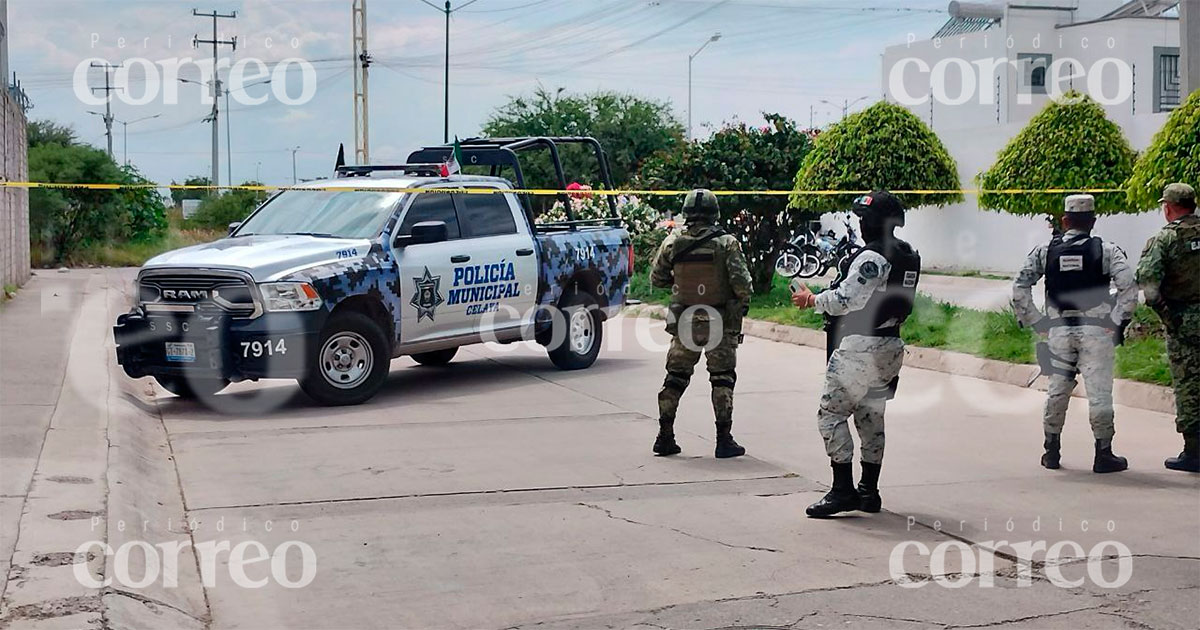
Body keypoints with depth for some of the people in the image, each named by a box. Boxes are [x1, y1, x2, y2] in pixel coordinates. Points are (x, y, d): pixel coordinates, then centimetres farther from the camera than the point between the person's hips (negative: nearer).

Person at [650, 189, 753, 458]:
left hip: (683, 322, 3)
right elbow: (741, 282, -15)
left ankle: (665, 437, 13)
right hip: (720, 323, -2)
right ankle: (724, 440, 3)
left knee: (675, 377, 13)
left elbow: (657, 279, 8)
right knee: (722, 379, 6)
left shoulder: (672, 242, -1)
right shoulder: (726, 243, -9)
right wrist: (742, 305, 3)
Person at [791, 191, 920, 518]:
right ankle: (869, 491, 20)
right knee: (871, 416, 15)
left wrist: (811, 300, -5)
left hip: (860, 345, -9)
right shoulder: (909, 256, 11)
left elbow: (845, 300, -20)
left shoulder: (872, 257, -17)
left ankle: (843, 490, -7)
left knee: (832, 412, -4)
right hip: (890, 346, 9)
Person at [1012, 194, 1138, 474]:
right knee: (1099, 391, 1)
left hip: (1058, 329, 3)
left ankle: (1052, 451, 19)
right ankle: (1103, 454, 3)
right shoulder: (1107, 251, -1)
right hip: (1095, 330, -2)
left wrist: (1035, 322, 6)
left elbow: (1019, 288, 1)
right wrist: (1118, 322, -3)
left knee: (1057, 390, 13)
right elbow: (1129, 288, -12)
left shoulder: (1044, 251, 5)